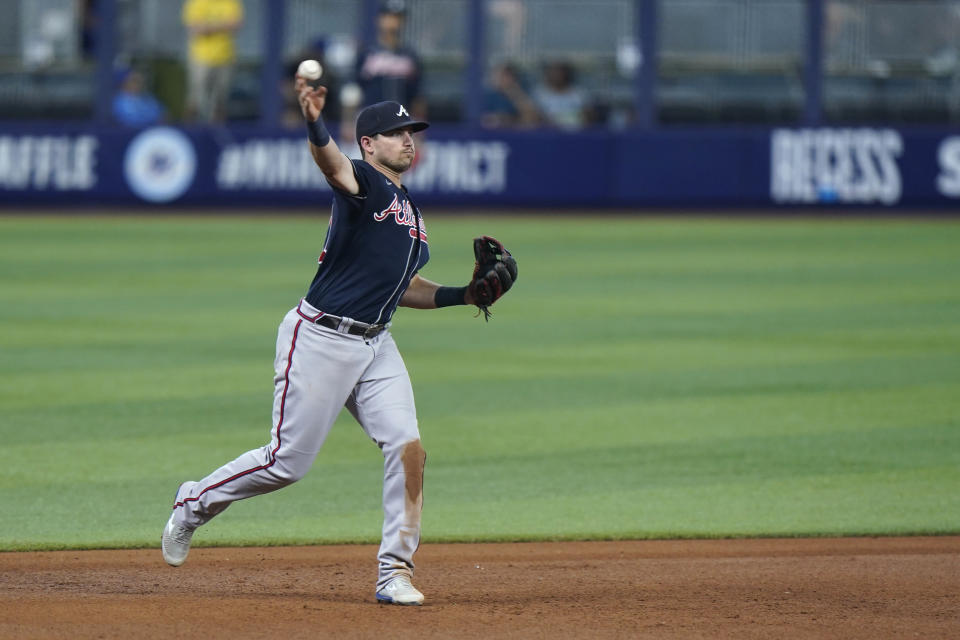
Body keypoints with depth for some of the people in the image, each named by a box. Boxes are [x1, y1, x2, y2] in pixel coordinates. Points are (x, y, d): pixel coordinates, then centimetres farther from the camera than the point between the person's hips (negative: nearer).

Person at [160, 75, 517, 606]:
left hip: (375, 345, 7)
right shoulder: (363, 182, -9)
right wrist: (314, 124, -56)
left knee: (407, 448, -10)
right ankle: (196, 502, 22)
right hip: (320, 338, -7)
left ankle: (395, 571, -4)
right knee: (288, 461, -3)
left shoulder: (410, 213, 17)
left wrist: (464, 295, 14)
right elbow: (330, 162, -33)